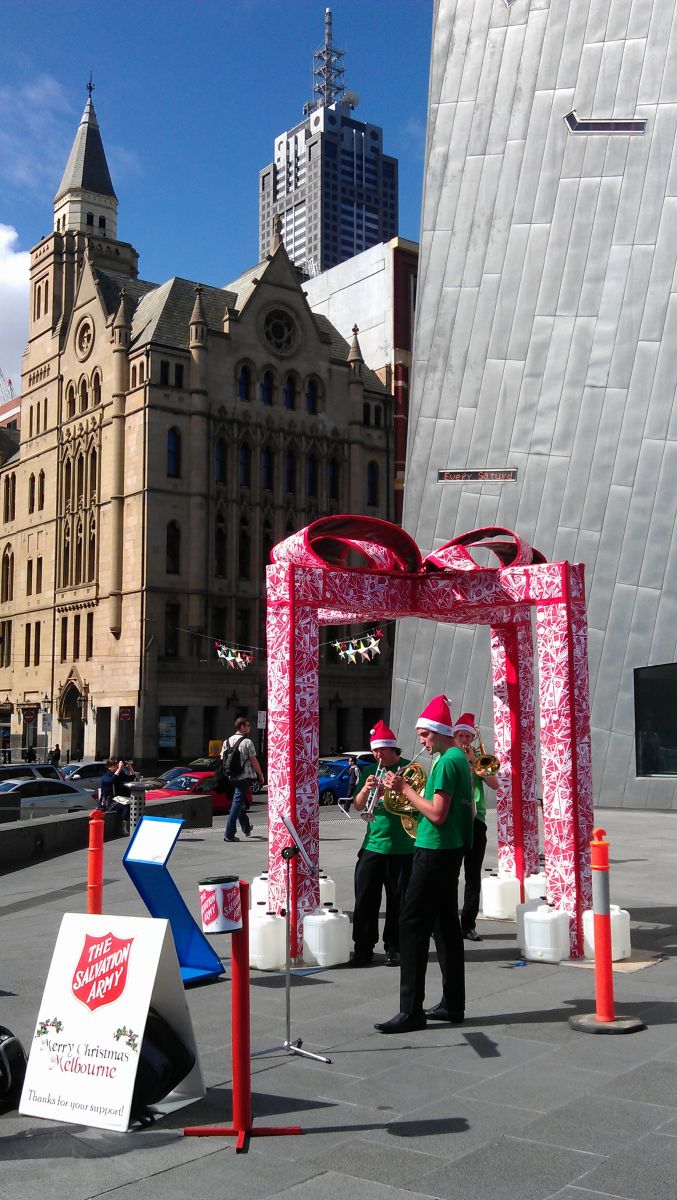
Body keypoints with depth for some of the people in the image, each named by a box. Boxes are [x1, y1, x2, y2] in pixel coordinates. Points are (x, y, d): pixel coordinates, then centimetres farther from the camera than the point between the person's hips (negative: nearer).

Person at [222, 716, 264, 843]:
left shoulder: (227, 741, 8)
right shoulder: (247, 742, -11)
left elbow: (222, 759, 12)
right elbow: (254, 761, -9)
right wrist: (260, 774, 2)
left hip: (230, 778, 7)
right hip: (244, 778, -7)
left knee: (237, 803, 19)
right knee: (237, 804, -6)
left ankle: (246, 829, 35)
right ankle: (229, 834, -9)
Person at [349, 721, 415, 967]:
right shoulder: (370, 771, 11)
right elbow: (358, 806, 7)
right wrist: (366, 788, -12)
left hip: (402, 846, -3)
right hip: (372, 843, 3)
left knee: (397, 900, 4)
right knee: (365, 898, 1)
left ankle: (394, 947, 16)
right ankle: (363, 948, 10)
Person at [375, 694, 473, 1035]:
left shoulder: (446, 763, -17)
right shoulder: (460, 758, 14)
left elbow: (437, 815, -21)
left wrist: (405, 789, -15)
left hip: (435, 851, -10)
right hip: (451, 850, 10)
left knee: (412, 925, -7)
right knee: (446, 924, 13)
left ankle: (411, 1010, -6)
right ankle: (453, 1004, 19)